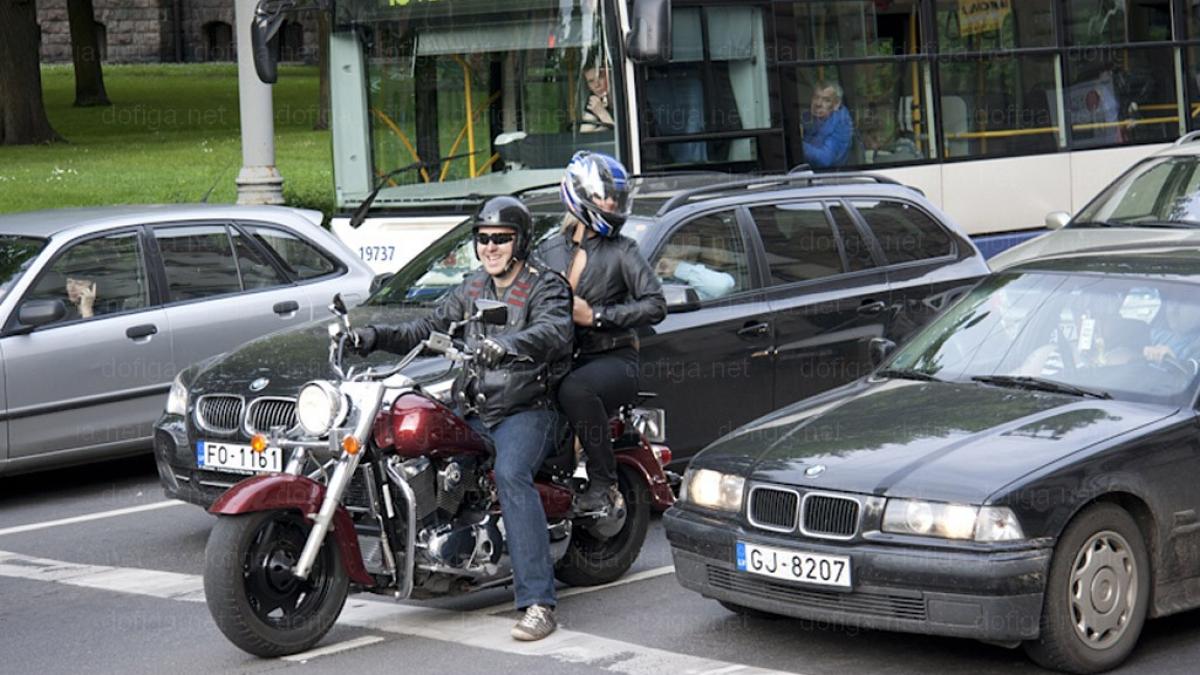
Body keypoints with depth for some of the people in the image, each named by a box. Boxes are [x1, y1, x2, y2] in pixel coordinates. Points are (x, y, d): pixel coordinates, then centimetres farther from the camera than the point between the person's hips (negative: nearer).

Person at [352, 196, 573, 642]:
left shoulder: (545, 288, -2)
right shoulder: (471, 290, 19)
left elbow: (555, 330, -23)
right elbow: (428, 330, 19)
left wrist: (510, 345, -43)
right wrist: (376, 337, 2)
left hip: (527, 410, -7)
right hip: (473, 412, 7)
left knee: (510, 474, -33)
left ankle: (538, 602, -37)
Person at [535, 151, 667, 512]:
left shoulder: (621, 250, 2)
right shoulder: (549, 250, 14)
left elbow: (656, 305, -7)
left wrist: (596, 316, -13)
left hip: (613, 357, -4)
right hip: (562, 359, 4)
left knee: (575, 389, -38)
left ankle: (603, 481, -24)